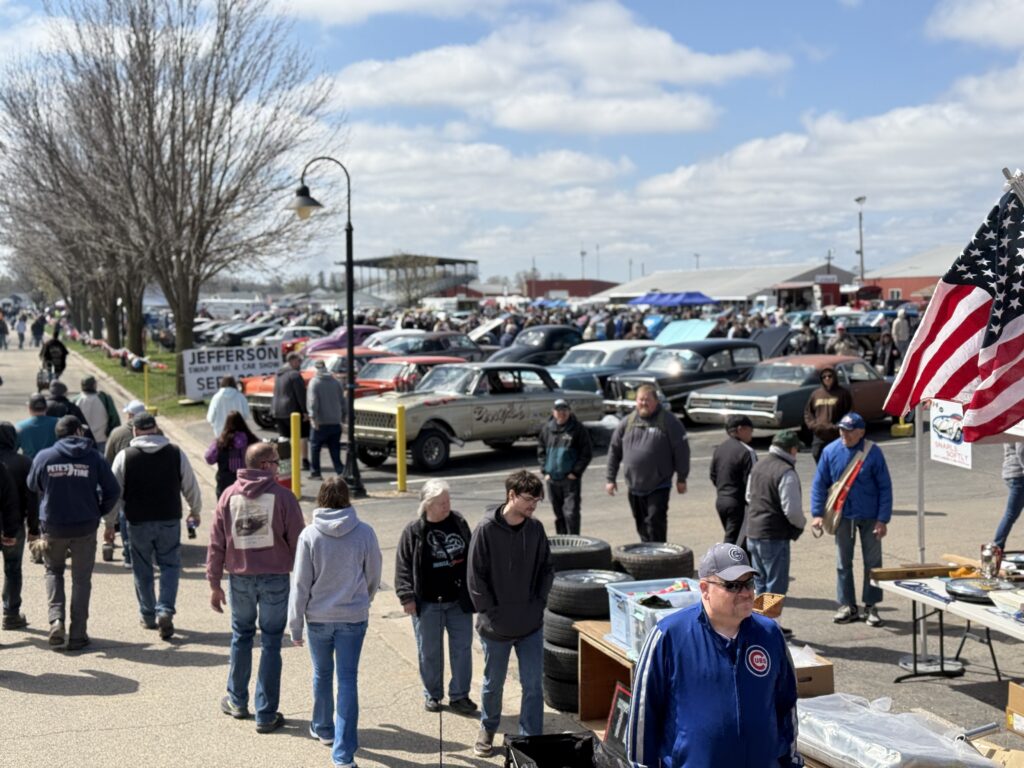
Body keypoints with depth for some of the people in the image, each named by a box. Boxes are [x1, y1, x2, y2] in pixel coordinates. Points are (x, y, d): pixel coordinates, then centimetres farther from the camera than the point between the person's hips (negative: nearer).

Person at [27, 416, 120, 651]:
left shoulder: (44, 457, -4)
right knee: (81, 580, 10)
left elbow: (33, 486, 9)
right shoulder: (94, 458, -7)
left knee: (54, 572, 23)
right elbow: (113, 490, -6)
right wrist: (99, 512, 10)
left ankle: (56, 618, 3)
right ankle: (78, 634, 11)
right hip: (85, 527, -1)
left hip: (53, 527, 1)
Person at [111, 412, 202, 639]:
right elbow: (191, 487, 7)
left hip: (138, 522, 0)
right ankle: (165, 611, -9)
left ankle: (148, 616, 22)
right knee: (170, 565, 8)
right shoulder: (176, 453, 0)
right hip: (169, 520, 0)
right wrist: (195, 511, 23)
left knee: (142, 569, 13)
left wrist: (110, 522, 9)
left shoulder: (125, 456, -4)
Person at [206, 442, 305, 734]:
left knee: (241, 637, 21)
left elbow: (216, 543, 4)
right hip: (275, 578, -3)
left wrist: (214, 583, 10)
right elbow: (297, 542, -6)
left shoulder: (229, 496, 2)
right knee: (271, 644, 5)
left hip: (240, 578, 3)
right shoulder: (282, 496, -8)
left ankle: (237, 701, 33)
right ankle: (266, 715, 9)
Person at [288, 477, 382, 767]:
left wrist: (295, 625, 3)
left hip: (318, 617, 1)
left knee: (322, 675, 21)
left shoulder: (309, 535, -10)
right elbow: (373, 577, 3)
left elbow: (300, 584, -7)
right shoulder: (364, 533, -8)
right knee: (348, 681, 2)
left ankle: (323, 728, 41)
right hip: (353, 617, 0)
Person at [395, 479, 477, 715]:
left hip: (459, 600, 3)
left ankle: (459, 695, 18)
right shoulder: (414, 532, -9)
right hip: (427, 603, -3)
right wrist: (407, 596, -13)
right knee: (430, 652, 9)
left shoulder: (459, 523, 2)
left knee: (462, 648, 6)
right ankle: (432, 695, 25)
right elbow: (403, 566, -6)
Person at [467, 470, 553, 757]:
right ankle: (487, 730, 38)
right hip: (496, 626, -3)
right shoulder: (486, 530, -15)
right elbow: (476, 577, -11)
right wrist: (490, 611, -11)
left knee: (533, 685, 4)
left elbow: (546, 569, 8)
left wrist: (539, 602, 0)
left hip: (531, 625, 3)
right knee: (493, 684, 15)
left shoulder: (536, 529, -2)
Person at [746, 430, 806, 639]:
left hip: (753, 533, 9)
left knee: (760, 581, 18)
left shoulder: (758, 467, 11)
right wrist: (801, 523, 0)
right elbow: (792, 509, -19)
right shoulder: (787, 473, -17)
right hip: (775, 536, -9)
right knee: (776, 584, 2)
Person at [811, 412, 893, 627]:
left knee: (872, 562, 6)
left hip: (870, 517, -2)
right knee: (843, 563, 9)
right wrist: (818, 513, -6)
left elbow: (885, 487, -8)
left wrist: (883, 519, -12)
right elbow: (820, 484, 0)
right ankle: (847, 606, 20)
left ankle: (871, 607, 17)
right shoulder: (831, 451, -6)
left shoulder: (873, 452, -11)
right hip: (843, 516, 2)